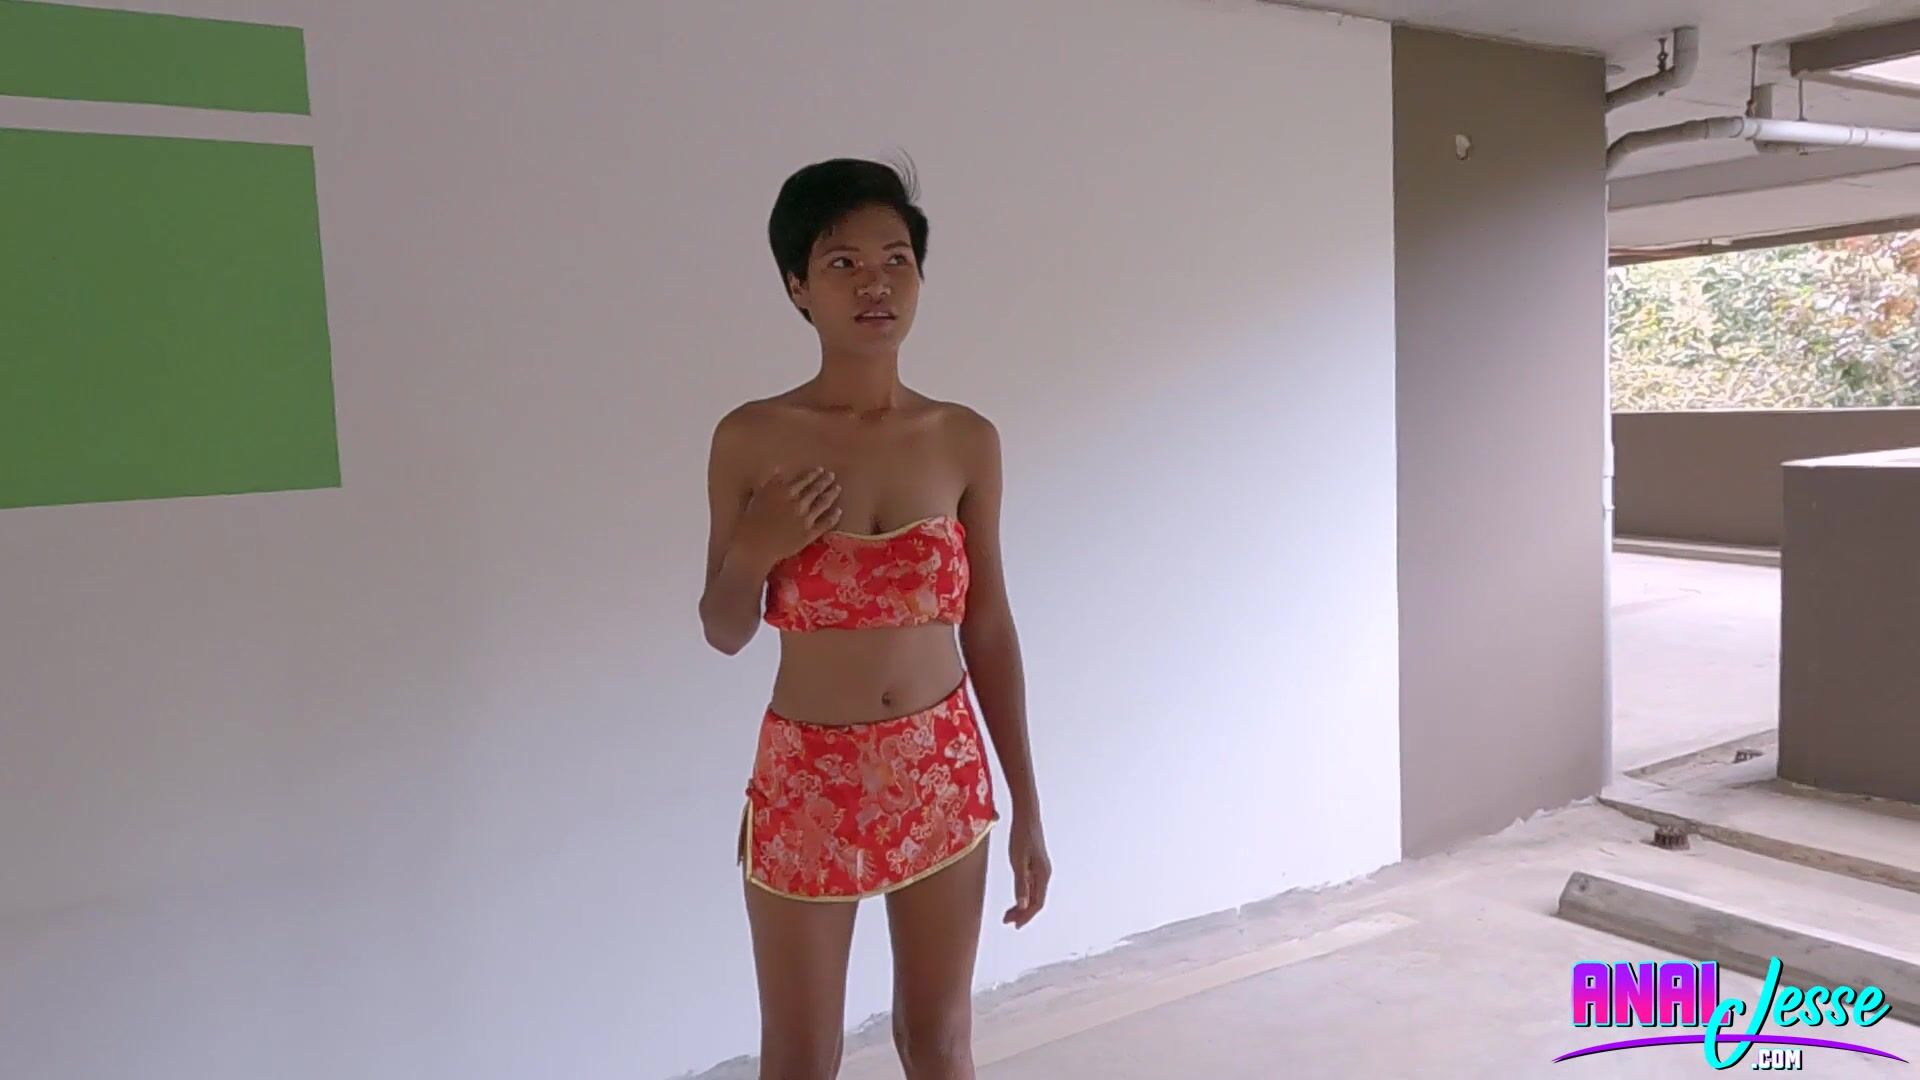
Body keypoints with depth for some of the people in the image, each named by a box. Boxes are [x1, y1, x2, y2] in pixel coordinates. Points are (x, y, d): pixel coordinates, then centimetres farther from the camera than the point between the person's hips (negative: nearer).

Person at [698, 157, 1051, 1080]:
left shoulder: (967, 440, -4)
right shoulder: (751, 438, -9)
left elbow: (990, 628, 1)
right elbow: (724, 633, 0)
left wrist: (1025, 806, 2)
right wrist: (751, 552, -22)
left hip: (942, 773, 2)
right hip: (808, 781, -1)